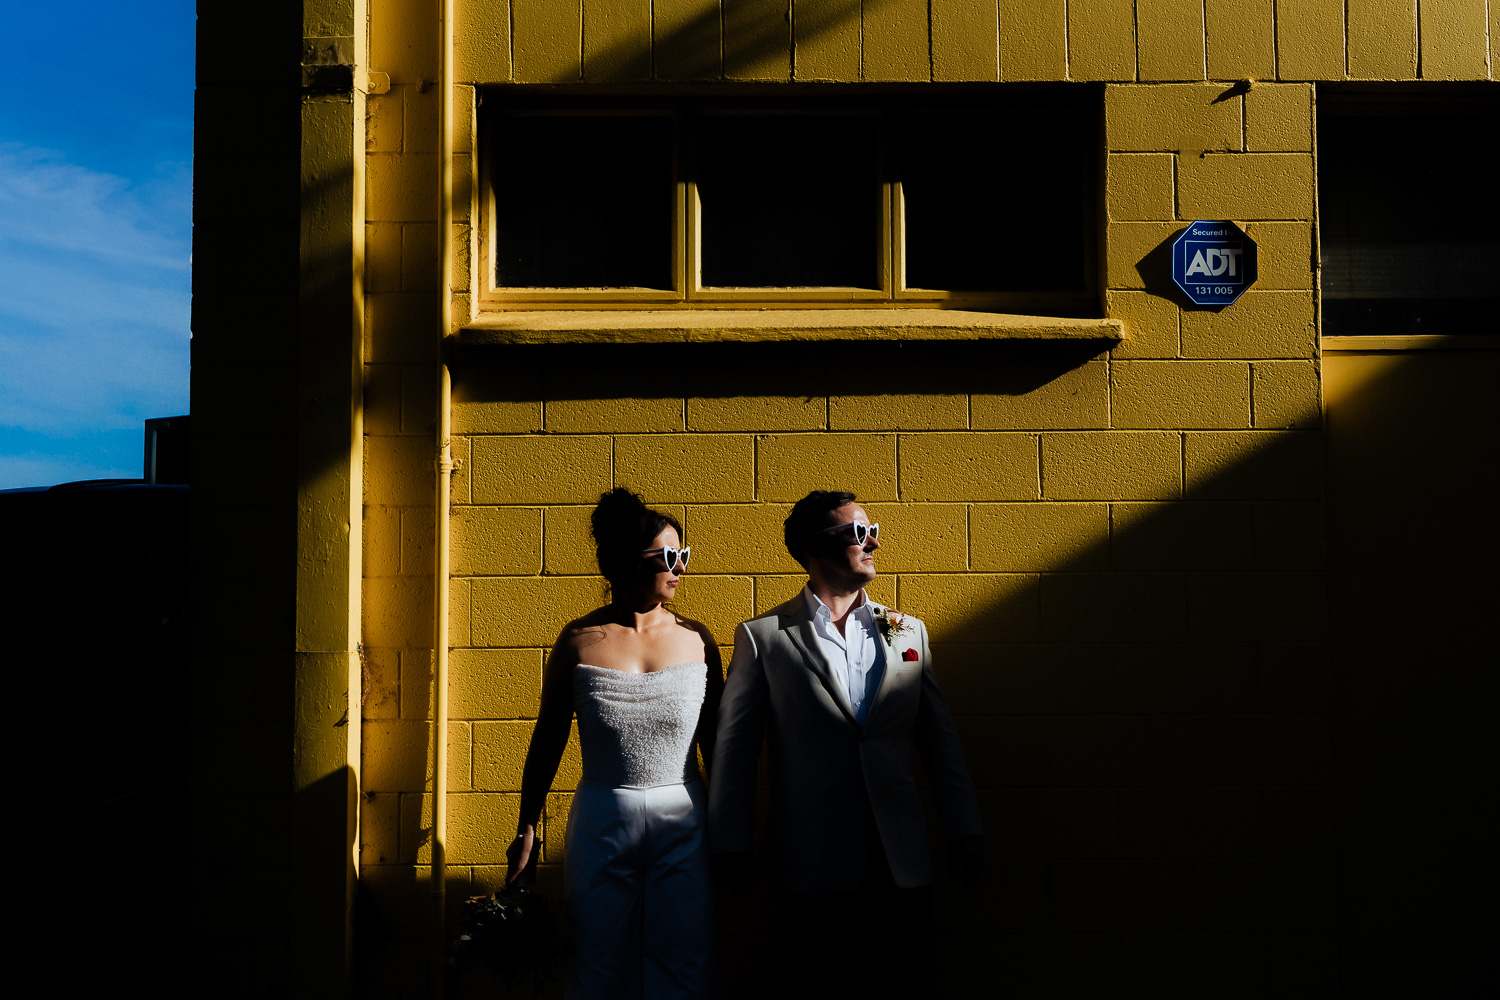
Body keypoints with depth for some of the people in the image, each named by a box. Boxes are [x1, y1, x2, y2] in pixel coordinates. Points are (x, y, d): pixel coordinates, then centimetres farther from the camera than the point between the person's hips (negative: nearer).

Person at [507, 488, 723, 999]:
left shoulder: (695, 640, 1)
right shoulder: (579, 641, -4)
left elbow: (713, 741, 8)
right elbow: (546, 742, 3)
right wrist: (526, 831, 4)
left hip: (683, 826, 1)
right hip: (602, 825, -1)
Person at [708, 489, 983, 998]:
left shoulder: (908, 632, 11)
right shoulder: (762, 637, 0)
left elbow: (939, 739, 12)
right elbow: (736, 746, 1)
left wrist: (965, 832, 9)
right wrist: (731, 845, 0)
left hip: (901, 862, 3)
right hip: (812, 864, -3)